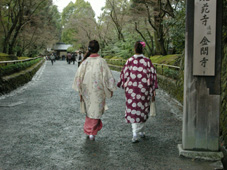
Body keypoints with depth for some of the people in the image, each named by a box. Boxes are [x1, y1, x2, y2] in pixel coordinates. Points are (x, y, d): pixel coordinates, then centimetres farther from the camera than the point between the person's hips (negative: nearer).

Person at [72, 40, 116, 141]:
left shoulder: (85, 61, -5)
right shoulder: (101, 61, -11)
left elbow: (79, 76, -3)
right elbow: (108, 76, -10)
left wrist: (80, 91, 6)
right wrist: (111, 89, 3)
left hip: (87, 91, 3)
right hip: (98, 90, -3)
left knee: (89, 109, 20)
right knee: (96, 110, 10)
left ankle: (89, 131, 32)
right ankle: (92, 132, 9)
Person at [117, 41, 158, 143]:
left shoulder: (129, 61, -3)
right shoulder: (147, 61, -4)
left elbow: (124, 74, 2)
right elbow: (152, 75, -3)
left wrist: (124, 86, 19)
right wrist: (153, 92, 3)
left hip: (131, 89, 0)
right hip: (144, 89, 0)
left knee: (133, 111, 4)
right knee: (142, 110, 15)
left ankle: (135, 133, -5)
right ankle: (140, 132, 22)